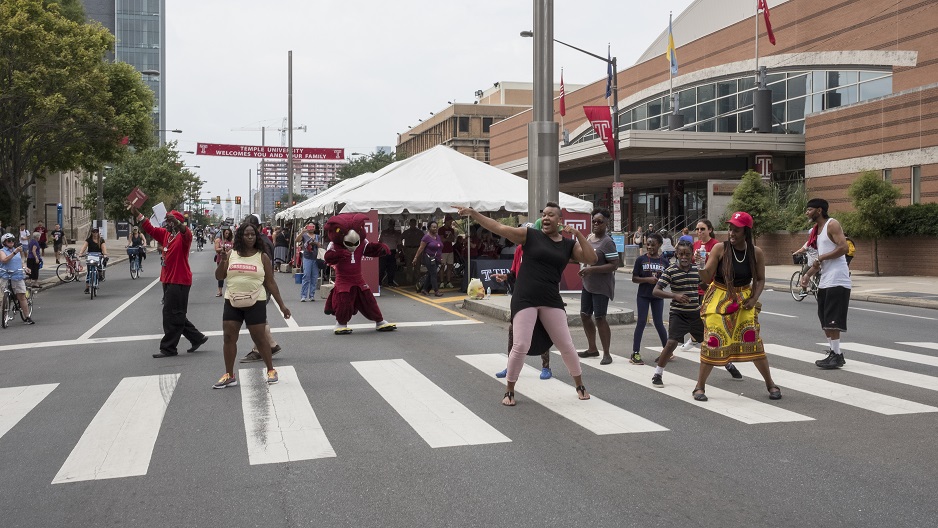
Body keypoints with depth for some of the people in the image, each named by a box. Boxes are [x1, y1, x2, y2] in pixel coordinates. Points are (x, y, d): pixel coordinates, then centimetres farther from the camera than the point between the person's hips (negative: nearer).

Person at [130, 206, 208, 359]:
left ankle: (168, 348, 1)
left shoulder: (183, 237, -12)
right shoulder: (165, 234, 12)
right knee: (176, 316, 14)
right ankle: (197, 338, 24)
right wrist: (136, 214, 9)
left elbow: (186, 233, -33)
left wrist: (176, 222, -52)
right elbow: (150, 229, 18)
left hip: (179, 282, -9)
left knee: (172, 315, -5)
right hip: (168, 281, 9)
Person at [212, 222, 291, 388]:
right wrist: (222, 261, -12)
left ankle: (271, 370, 17)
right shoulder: (231, 254, 5)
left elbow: (270, 283, 3)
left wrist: (281, 305, 1)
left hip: (255, 303, -3)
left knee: (259, 338, 1)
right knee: (229, 337, 1)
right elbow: (219, 277, 7)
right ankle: (229, 376, 11)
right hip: (232, 302, 3)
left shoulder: (262, 257, 0)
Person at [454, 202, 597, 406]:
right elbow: (499, 228, -6)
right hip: (525, 299, -3)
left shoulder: (569, 245, 8)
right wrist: (473, 213, -14)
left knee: (566, 345, 9)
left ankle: (580, 386, 29)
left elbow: (591, 260, -2)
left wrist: (579, 234, -9)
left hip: (551, 301, 3)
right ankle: (509, 392, 9)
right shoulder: (530, 235, -1)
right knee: (521, 346, -9)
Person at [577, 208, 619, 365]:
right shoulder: (589, 237, 7)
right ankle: (592, 349, 28)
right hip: (587, 284, 9)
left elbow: (614, 265, -23)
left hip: (601, 286, -9)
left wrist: (591, 269, -27)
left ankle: (606, 354, 2)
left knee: (599, 317, -8)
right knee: (584, 315, 14)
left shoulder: (607, 242, -18)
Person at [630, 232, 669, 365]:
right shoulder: (641, 260, -4)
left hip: (657, 296, 2)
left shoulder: (664, 261, 2)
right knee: (641, 322, -3)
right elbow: (634, 278, -5)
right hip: (643, 295, -1)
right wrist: (647, 279, -19)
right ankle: (635, 353, 0)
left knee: (658, 323, 7)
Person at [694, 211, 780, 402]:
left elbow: (760, 279, 6)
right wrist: (700, 266, -32)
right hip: (719, 300, -1)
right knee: (713, 342, -7)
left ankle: (770, 384, 14)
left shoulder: (756, 253, -5)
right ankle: (700, 387, 8)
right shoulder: (720, 248, -11)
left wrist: (754, 299, -9)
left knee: (753, 340, -5)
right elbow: (707, 277, -12)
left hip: (744, 300, 1)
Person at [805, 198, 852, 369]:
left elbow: (843, 247, -22)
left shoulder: (832, 225, -10)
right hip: (825, 281, 10)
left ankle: (836, 356, -6)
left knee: (831, 320, -10)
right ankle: (834, 352, 19)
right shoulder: (817, 229, 18)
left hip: (837, 280, -10)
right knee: (825, 320, 12)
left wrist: (821, 258, -18)